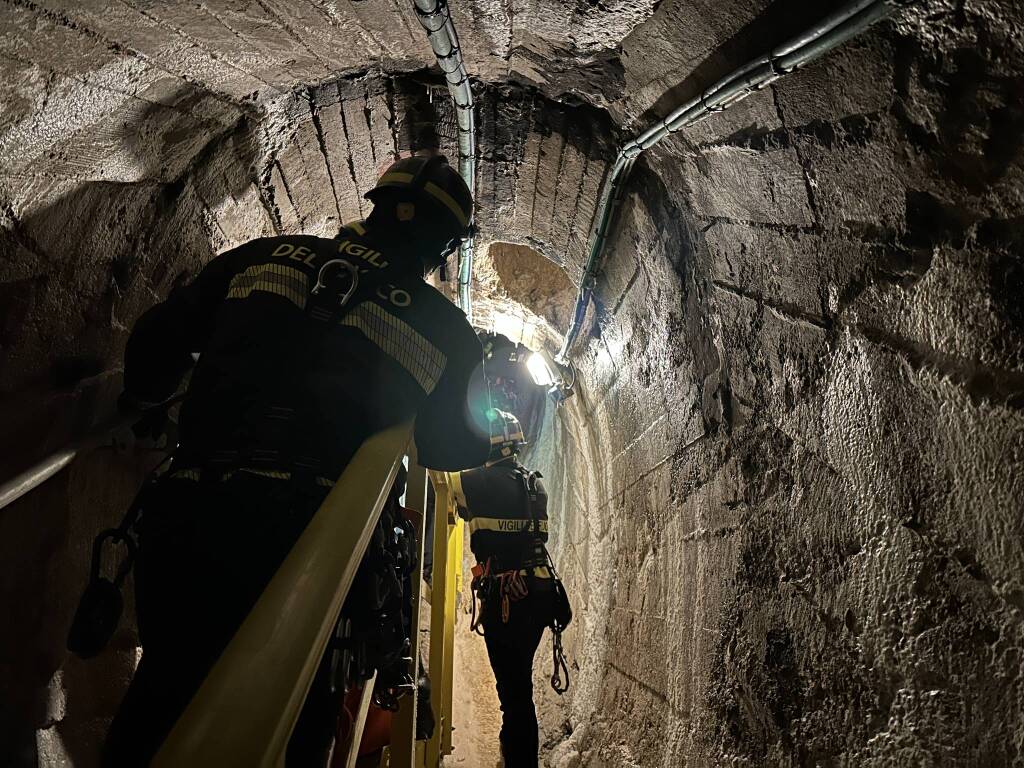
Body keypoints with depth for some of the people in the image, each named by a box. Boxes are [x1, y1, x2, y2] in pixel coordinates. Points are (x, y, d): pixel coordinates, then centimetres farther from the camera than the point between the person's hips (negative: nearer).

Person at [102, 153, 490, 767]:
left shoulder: (267, 254, 13)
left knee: (170, 681, 17)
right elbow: (461, 448, 17)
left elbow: (155, 345, 13)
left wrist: (145, 395, 34)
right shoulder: (445, 328, 10)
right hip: (312, 538, -1)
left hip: (189, 517, 2)